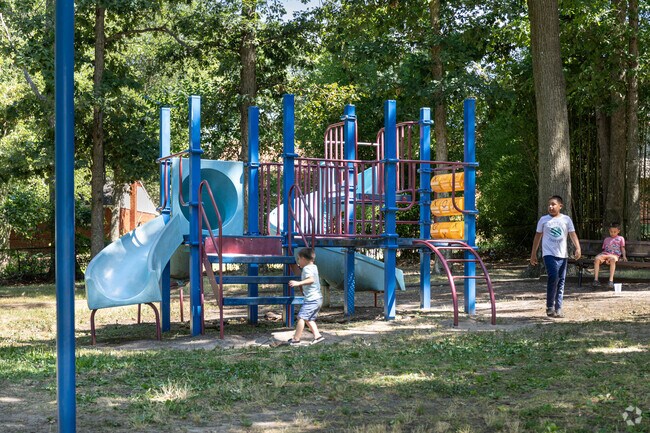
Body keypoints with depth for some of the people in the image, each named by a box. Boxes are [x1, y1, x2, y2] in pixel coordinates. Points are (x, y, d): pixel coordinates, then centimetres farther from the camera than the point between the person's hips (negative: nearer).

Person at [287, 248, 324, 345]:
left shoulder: (306, 268, -13)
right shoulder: (314, 267, 16)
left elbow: (311, 280, -32)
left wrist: (298, 283, -37)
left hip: (311, 299, -10)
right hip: (318, 298, 10)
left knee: (302, 317, -10)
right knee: (309, 319, 17)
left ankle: (296, 339, -10)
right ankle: (317, 335, 11)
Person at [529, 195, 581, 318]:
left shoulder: (566, 219, 7)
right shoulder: (543, 220, 5)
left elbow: (572, 234, 1)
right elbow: (538, 236, 10)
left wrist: (578, 248, -15)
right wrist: (533, 254, 11)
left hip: (563, 255, 3)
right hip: (549, 254, -3)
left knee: (561, 281, 5)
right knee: (554, 277, -19)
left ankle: (558, 309, 11)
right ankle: (550, 307, -8)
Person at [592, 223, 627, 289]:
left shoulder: (620, 238, 23)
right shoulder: (606, 239, 31)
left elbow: (622, 248, 17)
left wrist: (624, 256, 0)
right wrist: (601, 256, 7)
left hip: (615, 255, -3)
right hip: (605, 254, 3)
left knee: (612, 259, -43)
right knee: (596, 258, -33)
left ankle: (611, 281, -49)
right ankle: (596, 279, -36)